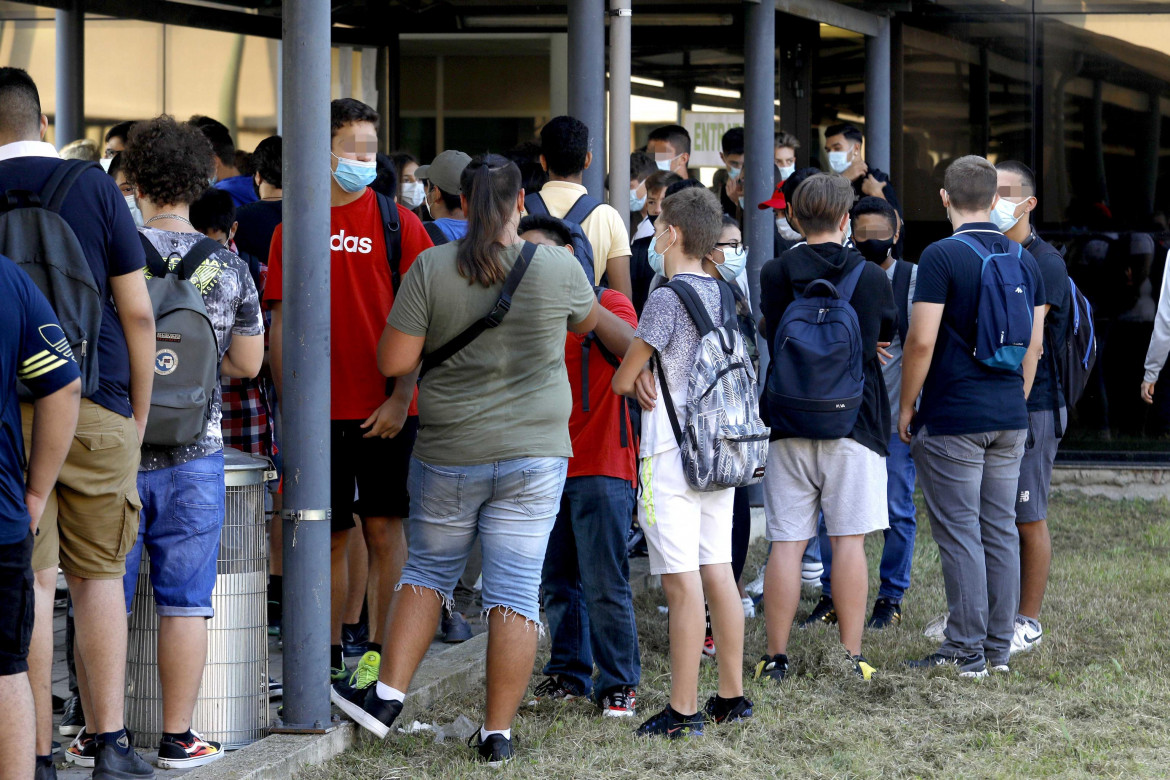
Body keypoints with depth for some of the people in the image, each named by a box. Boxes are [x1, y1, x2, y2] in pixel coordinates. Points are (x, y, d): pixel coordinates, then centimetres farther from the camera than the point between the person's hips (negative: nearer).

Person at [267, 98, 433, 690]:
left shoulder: (398, 223, 0)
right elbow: (282, 322, 9)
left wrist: (399, 398, -10)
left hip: (382, 411, -2)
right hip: (320, 411, 2)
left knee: (383, 528, 0)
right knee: (330, 533, 6)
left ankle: (380, 650, 6)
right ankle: (329, 652, 13)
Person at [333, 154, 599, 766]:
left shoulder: (431, 269, -8)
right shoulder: (559, 268, -4)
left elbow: (393, 362, -7)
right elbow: (588, 323, 17)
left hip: (448, 456, 0)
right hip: (534, 453, 0)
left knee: (428, 568, 19)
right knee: (515, 590, 3)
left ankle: (388, 697, 13)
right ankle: (498, 732, 5)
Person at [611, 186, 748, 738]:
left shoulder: (668, 295, -13)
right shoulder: (719, 292, 10)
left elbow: (623, 377, -9)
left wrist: (635, 380, 13)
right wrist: (649, 376, 3)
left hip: (671, 454, -8)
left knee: (682, 582, -7)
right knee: (718, 573, 12)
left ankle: (682, 711, -6)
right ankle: (731, 696, 16)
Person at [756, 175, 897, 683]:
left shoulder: (773, 274, 0)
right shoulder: (871, 277, -1)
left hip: (788, 427, 1)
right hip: (854, 423, -1)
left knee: (786, 543, 3)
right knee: (849, 541, 1)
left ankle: (776, 656, 5)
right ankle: (851, 657, 1)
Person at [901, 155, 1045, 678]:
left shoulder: (942, 257, -12)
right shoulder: (1024, 260, 8)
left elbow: (922, 340, -16)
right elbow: (1035, 344, 12)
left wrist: (906, 406, -5)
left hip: (952, 418, -6)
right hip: (1009, 419, 6)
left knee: (960, 534, -3)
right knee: (1000, 532, 10)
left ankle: (966, 650, -1)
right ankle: (999, 647, 14)